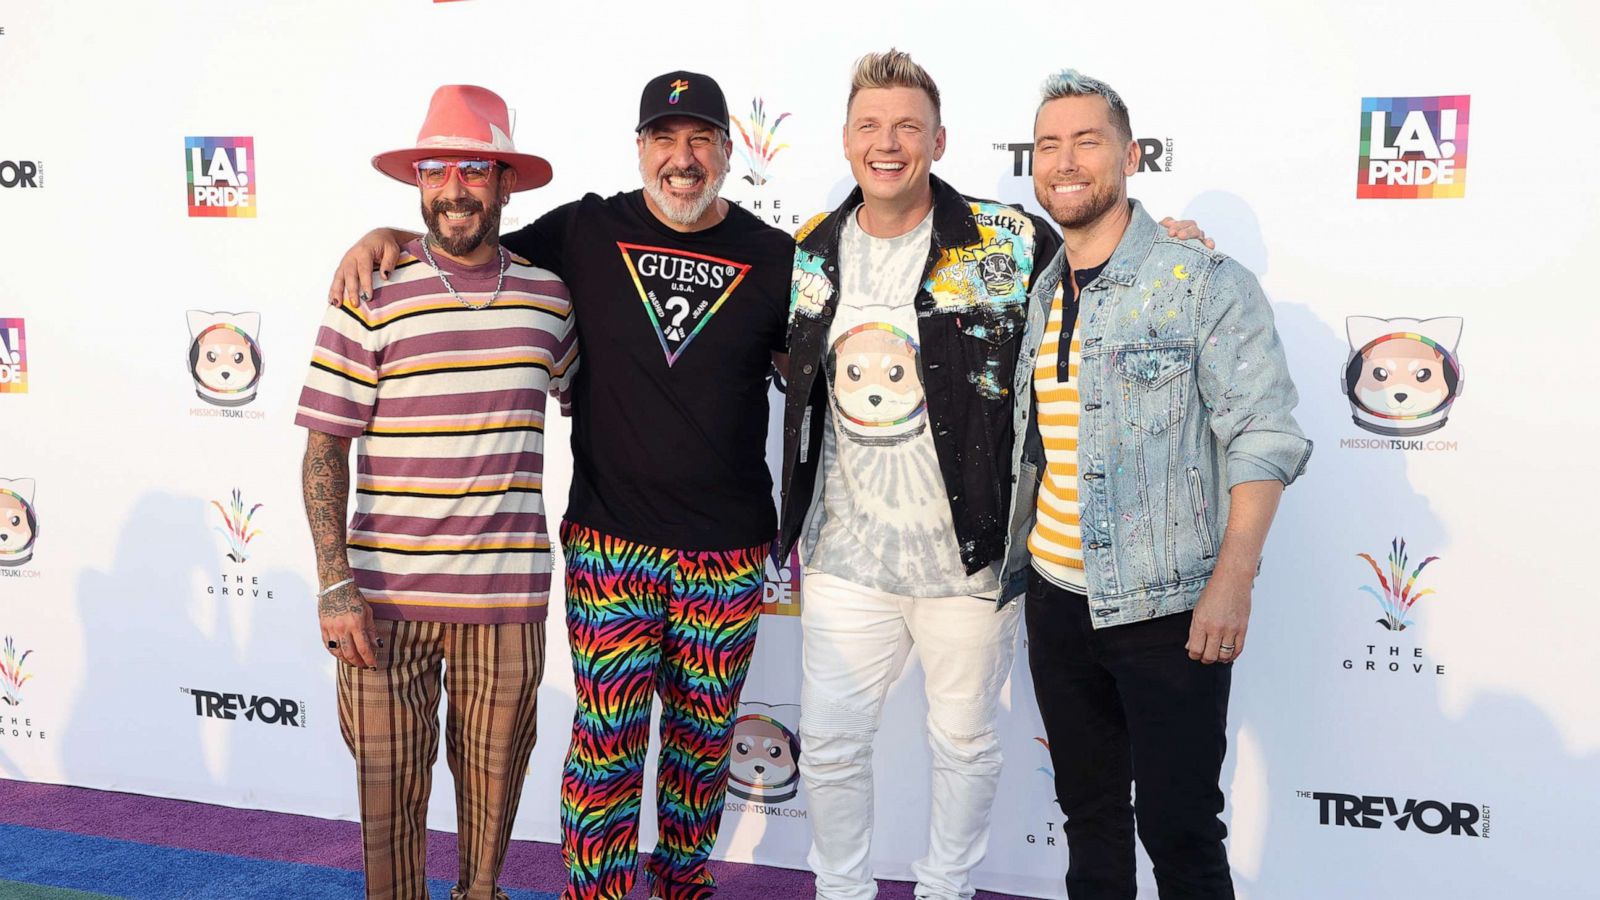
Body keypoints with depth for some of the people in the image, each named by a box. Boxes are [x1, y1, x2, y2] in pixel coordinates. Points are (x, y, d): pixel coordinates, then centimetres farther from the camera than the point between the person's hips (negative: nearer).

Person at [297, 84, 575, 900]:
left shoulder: (548, 298, 5)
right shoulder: (371, 299, -5)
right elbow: (323, 451, -5)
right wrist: (335, 587, -12)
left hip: (508, 594, 2)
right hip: (387, 596, -2)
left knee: (494, 775, 14)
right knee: (388, 786, 7)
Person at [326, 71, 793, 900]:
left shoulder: (774, 259, 2)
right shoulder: (587, 232, 1)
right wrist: (385, 235, -4)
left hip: (728, 551, 1)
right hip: (610, 541, -1)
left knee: (702, 739, 14)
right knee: (607, 741, 0)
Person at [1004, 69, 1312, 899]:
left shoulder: (1203, 282, -9)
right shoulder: (1042, 297, 10)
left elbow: (1263, 435, -14)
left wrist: (1232, 581, -21)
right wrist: (1015, 554, 12)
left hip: (1169, 608, -6)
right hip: (1058, 600, 6)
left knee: (1178, 828, 2)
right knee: (1088, 811, 18)